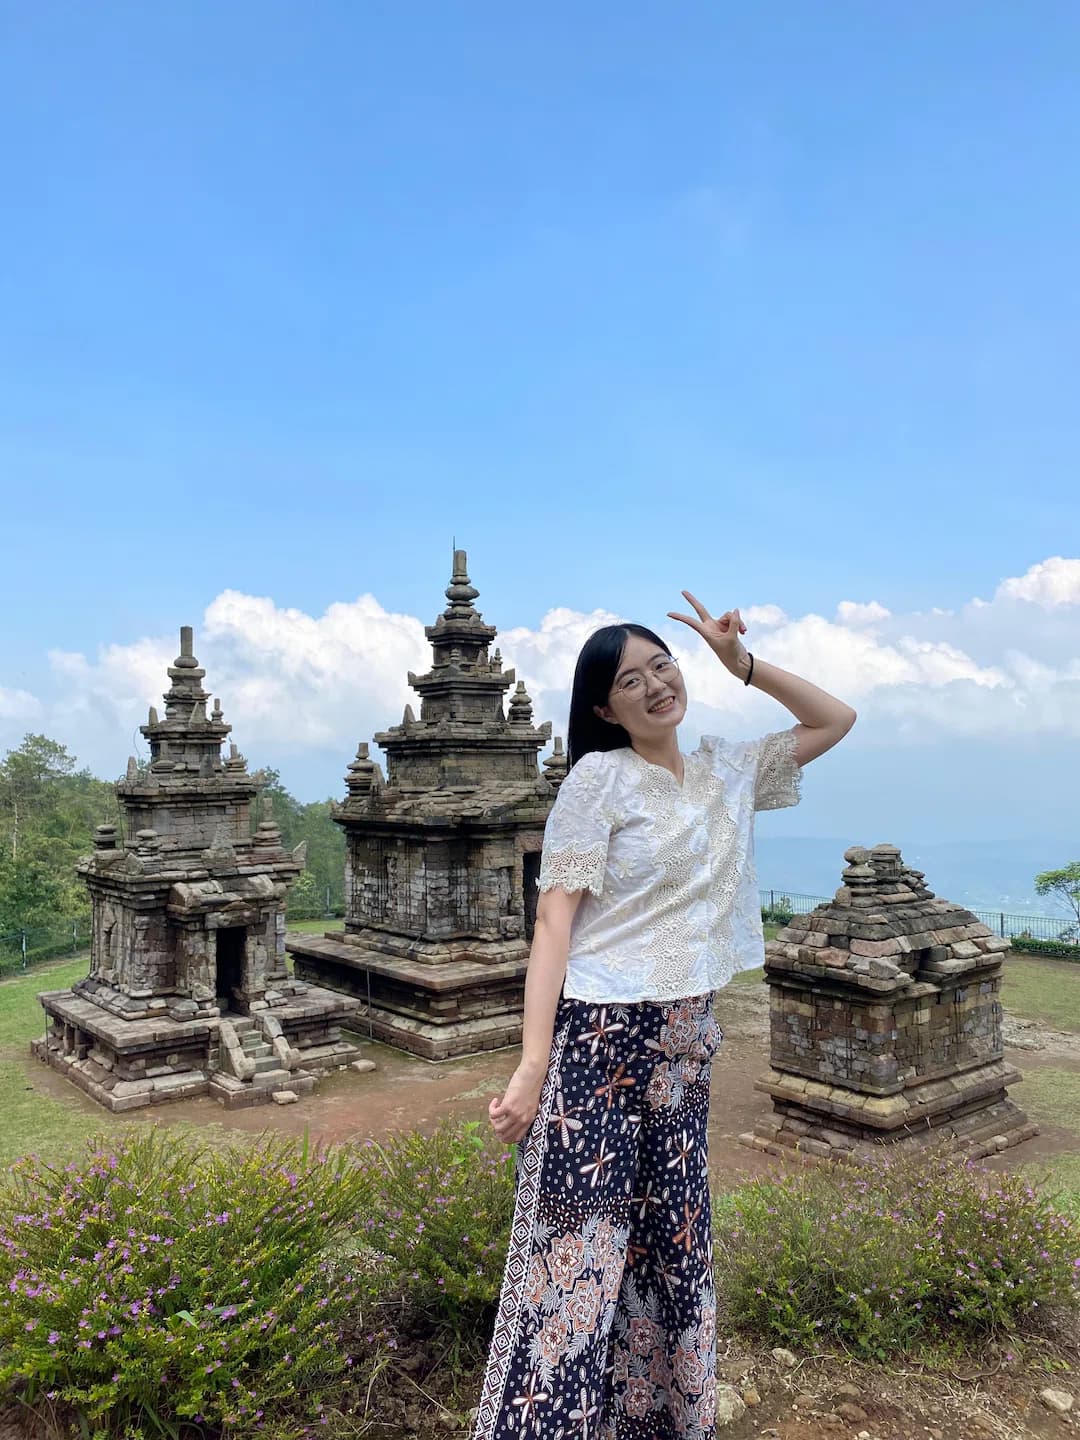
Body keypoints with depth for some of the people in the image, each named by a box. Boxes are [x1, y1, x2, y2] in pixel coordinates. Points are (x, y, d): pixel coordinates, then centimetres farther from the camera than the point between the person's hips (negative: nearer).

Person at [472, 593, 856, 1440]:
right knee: (576, 1248, -4)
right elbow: (554, 918, -11)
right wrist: (534, 1062, -19)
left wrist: (742, 663, 7)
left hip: (686, 1043, 6)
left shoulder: (730, 772, 11)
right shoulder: (599, 777, -6)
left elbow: (836, 721, 21)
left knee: (674, 1248, 14)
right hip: (600, 1035, -6)